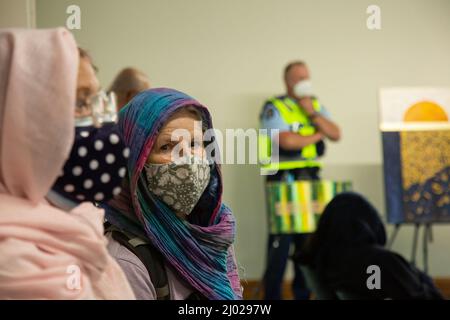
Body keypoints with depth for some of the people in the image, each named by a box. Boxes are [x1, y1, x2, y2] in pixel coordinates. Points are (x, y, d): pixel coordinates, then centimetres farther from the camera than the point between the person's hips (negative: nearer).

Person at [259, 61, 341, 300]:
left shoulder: (316, 105, 14)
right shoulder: (274, 108, -6)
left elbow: (335, 134, 3)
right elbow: (286, 140, -21)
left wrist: (312, 113, -8)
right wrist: (316, 136, -5)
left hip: (310, 179, 6)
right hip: (283, 180, -6)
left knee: (309, 239, 8)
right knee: (281, 241, -5)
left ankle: (303, 292, 18)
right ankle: (272, 294, 3)